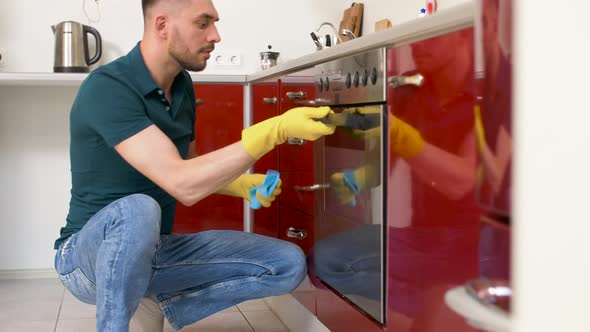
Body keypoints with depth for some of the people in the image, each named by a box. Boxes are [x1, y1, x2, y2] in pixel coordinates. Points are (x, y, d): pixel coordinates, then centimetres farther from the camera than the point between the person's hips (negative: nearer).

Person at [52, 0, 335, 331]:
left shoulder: (182, 86, 3)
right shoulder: (107, 88, -23)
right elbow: (183, 184, -31)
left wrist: (241, 184, -3)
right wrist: (276, 130, -33)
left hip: (155, 251, 7)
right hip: (90, 252, -7)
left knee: (288, 265, -5)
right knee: (137, 211, -41)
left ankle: (158, 305, 2)